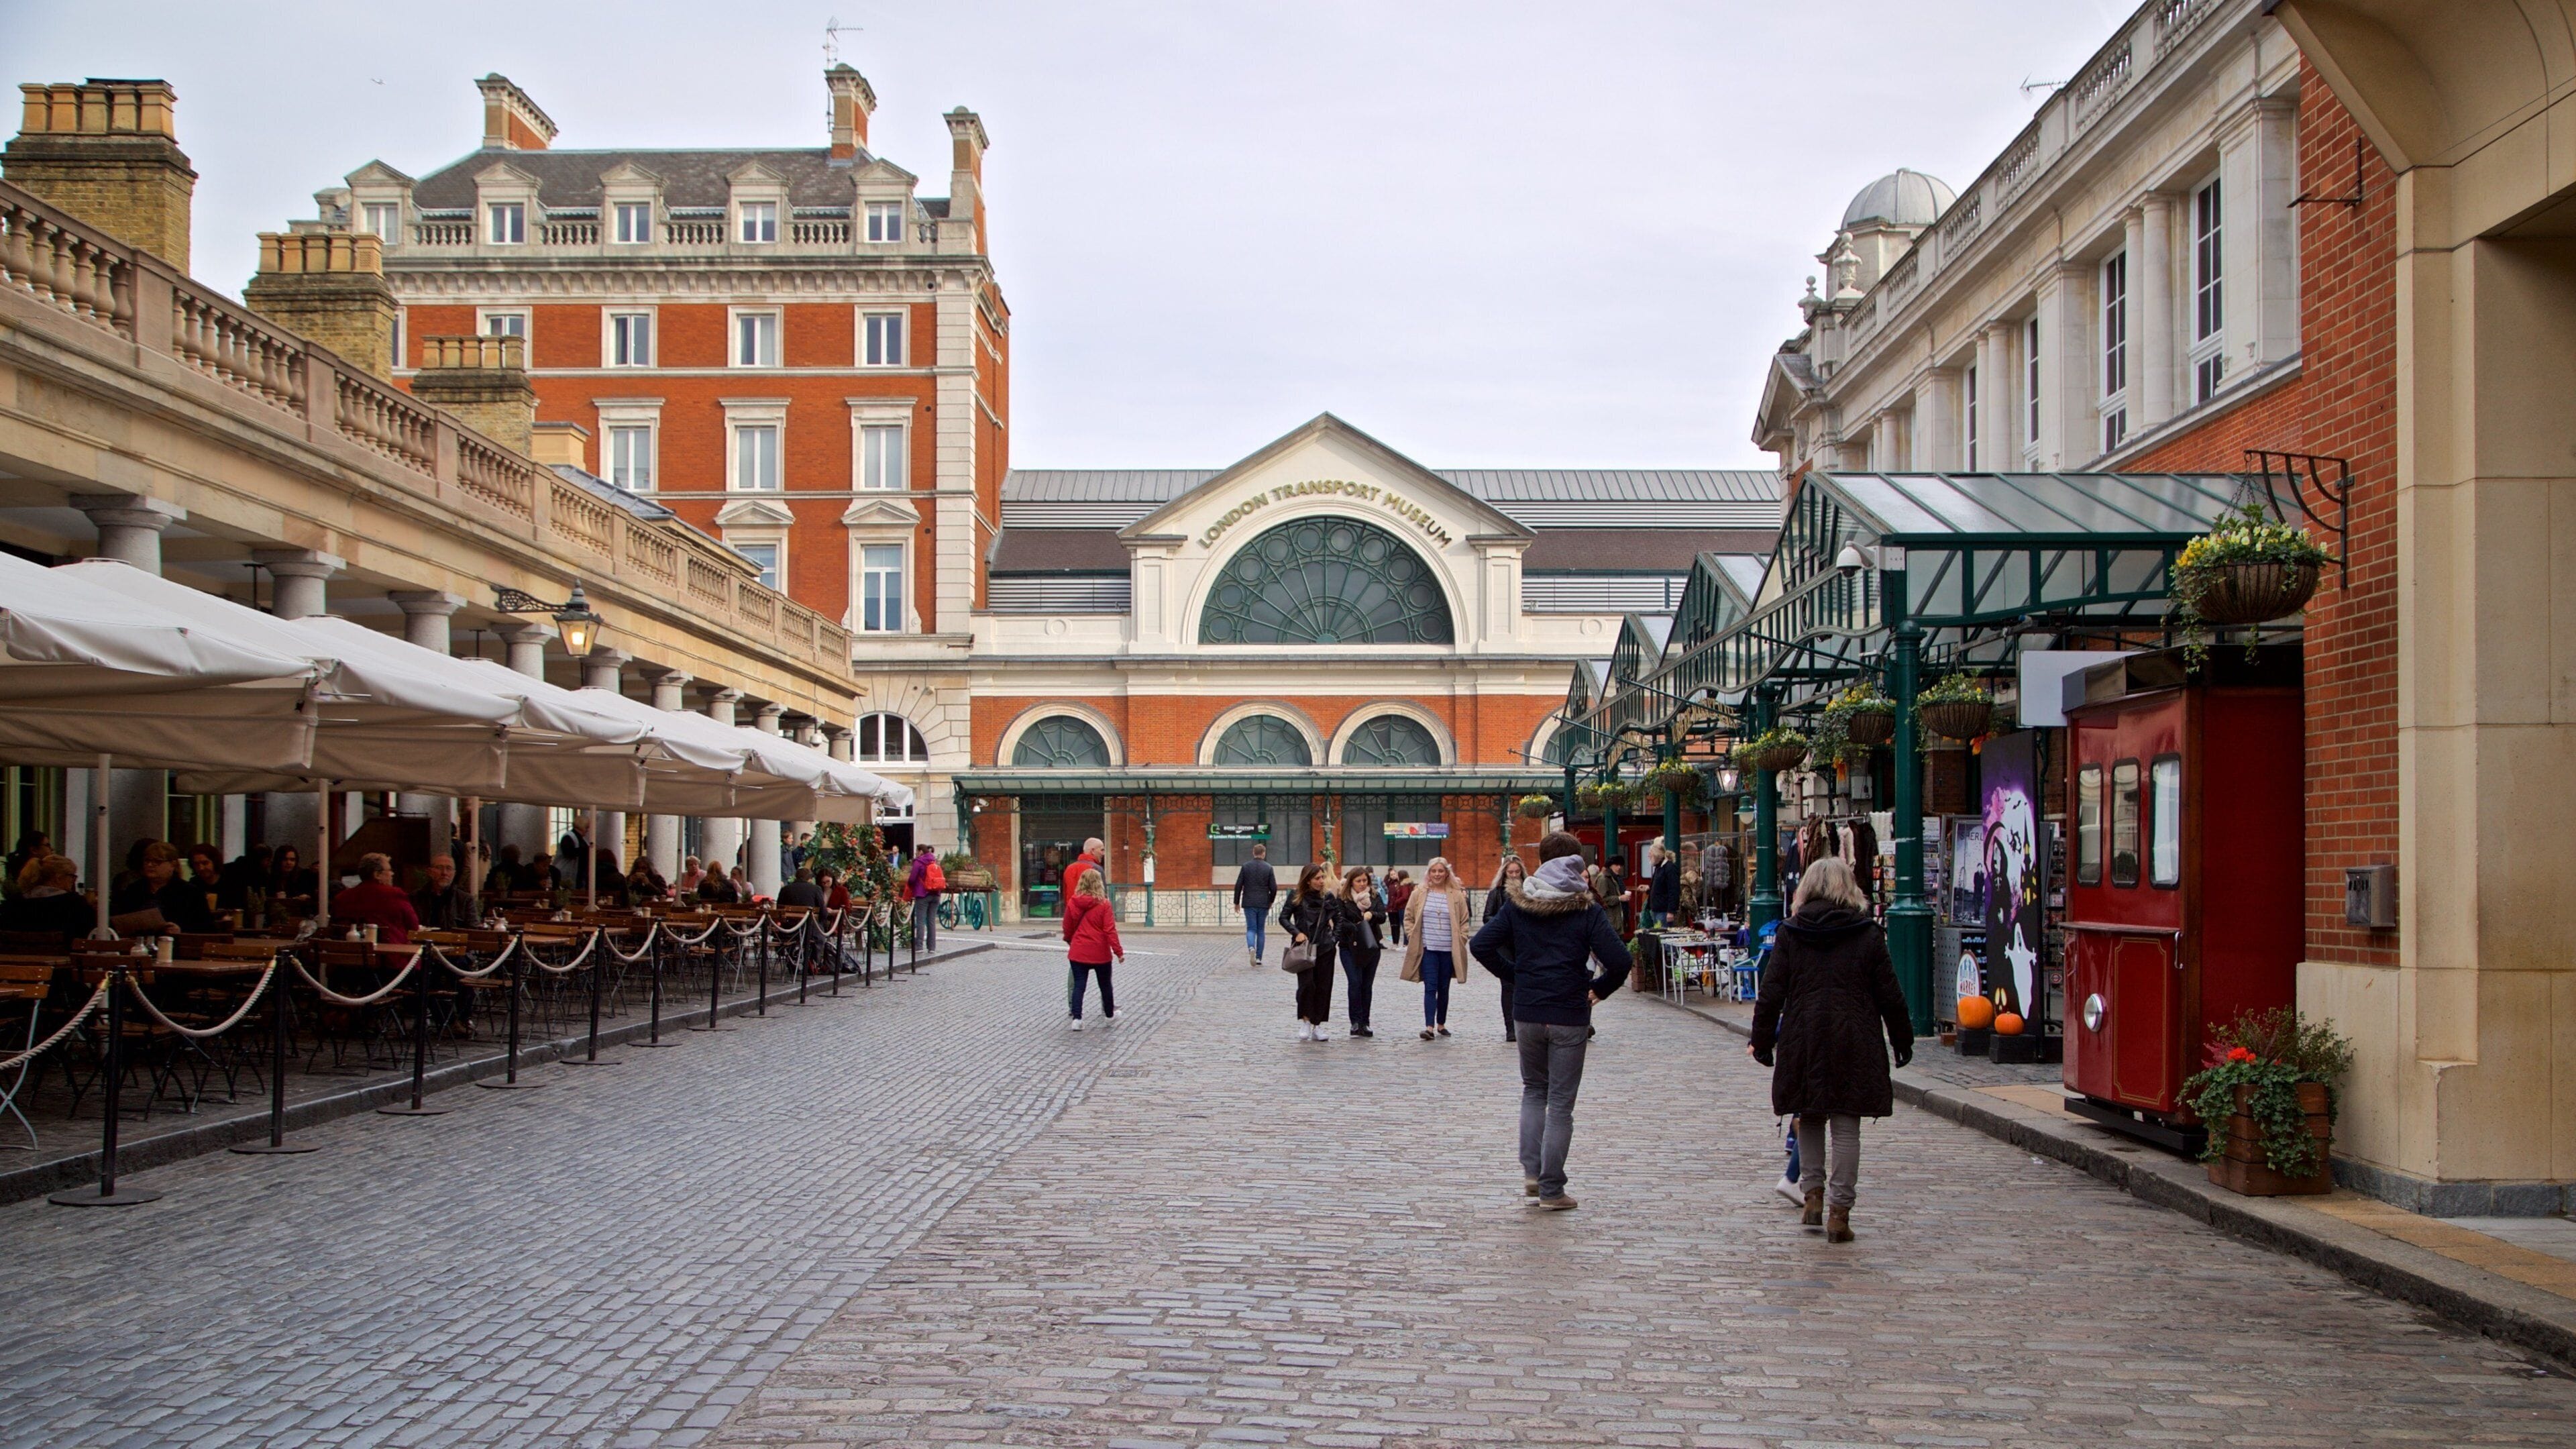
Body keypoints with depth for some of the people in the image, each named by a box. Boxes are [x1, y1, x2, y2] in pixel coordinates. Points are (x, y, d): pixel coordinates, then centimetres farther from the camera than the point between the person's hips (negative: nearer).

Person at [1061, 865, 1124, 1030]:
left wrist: (1070, 941, 27)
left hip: (1078, 953, 2)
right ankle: (1109, 1016, 28)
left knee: (1078, 985, 5)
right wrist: (1118, 951, -10)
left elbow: (1067, 928, 8)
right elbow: (1110, 930, -15)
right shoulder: (1103, 904, -12)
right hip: (1100, 953, -2)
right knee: (1105, 985, 15)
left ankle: (1077, 1018, -5)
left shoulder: (1073, 902, -3)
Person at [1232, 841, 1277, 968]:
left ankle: (1251, 948, -27)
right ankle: (1259, 957, 10)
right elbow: (1274, 887, -4)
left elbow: (1238, 885, -3)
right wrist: (1271, 901, 13)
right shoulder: (1268, 868, -2)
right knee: (1261, 930, 10)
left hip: (1249, 903, 0)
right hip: (1263, 904, 0)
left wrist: (1237, 902, 6)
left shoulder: (1246, 866, -2)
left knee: (1251, 928, 2)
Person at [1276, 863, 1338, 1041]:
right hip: (1303, 946, -3)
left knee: (1323, 986, 1)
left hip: (1325, 947, 3)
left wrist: (1336, 939, 0)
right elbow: (1283, 918, 1)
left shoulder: (1328, 897, 8)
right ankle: (1305, 1021, 2)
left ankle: (1317, 1026, 9)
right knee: (1307, 983, -15)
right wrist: (1297, 933, -13)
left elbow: (1337, 920, 12)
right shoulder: (1296, 896, 1)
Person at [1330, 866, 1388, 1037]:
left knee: (1367, 985, 4)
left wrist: (1372, 914, -20)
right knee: (1355, 982, -14)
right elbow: (1340, 921, -9)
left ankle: (1364, 1023, 10)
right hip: (1350, 947, -3)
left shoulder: (1374, 897, 10)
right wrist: (1357, 929, -21)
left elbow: (1383, 916, 1)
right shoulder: (1342, 900, 0)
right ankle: (1356, 1021, -11)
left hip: (1371, 947, 3)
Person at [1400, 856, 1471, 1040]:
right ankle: (1429, 1027, -16)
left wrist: (1460, 941, 1)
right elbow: (1408, 918, 9)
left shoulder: (1457, 895, 3)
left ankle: (1441, 1024, 24)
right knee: (1430, 988, -10)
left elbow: (1464, 921, 10)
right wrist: (1412, 938, 0)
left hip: (1448, 950, 1)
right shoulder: (1419, 894, 3)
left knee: (1444, 989, 11)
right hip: (1427, 949, -1)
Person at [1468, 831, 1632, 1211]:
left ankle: (1531, 1171, 9)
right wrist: (1598, 989, 0)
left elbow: (1481, 945, -4)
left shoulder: (1518, 903, 0)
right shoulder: (1587, 910, -8)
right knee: (1561, 1103, 5)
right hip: (1569, 1018, -2)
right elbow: (1619, 961, -17)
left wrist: (1514, 975, 6)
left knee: (1533, 1090, 21)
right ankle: (1551, 1189, 9)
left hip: (1527, 1015, 3)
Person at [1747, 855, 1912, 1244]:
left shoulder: (1790, 932, 1)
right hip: (1854, 1041, -1)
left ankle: (1813, 1194, 13)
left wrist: (1762, 1040, 7)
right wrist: (1902, 1040, 13)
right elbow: (1889, 995, 2)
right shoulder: (1868, 934, -1)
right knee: (1846, 1126, 3)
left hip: (1803, 1041, 1)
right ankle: (1839, 1211, 2)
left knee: (1809, 1118, 19)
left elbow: (1772, 992, -1)